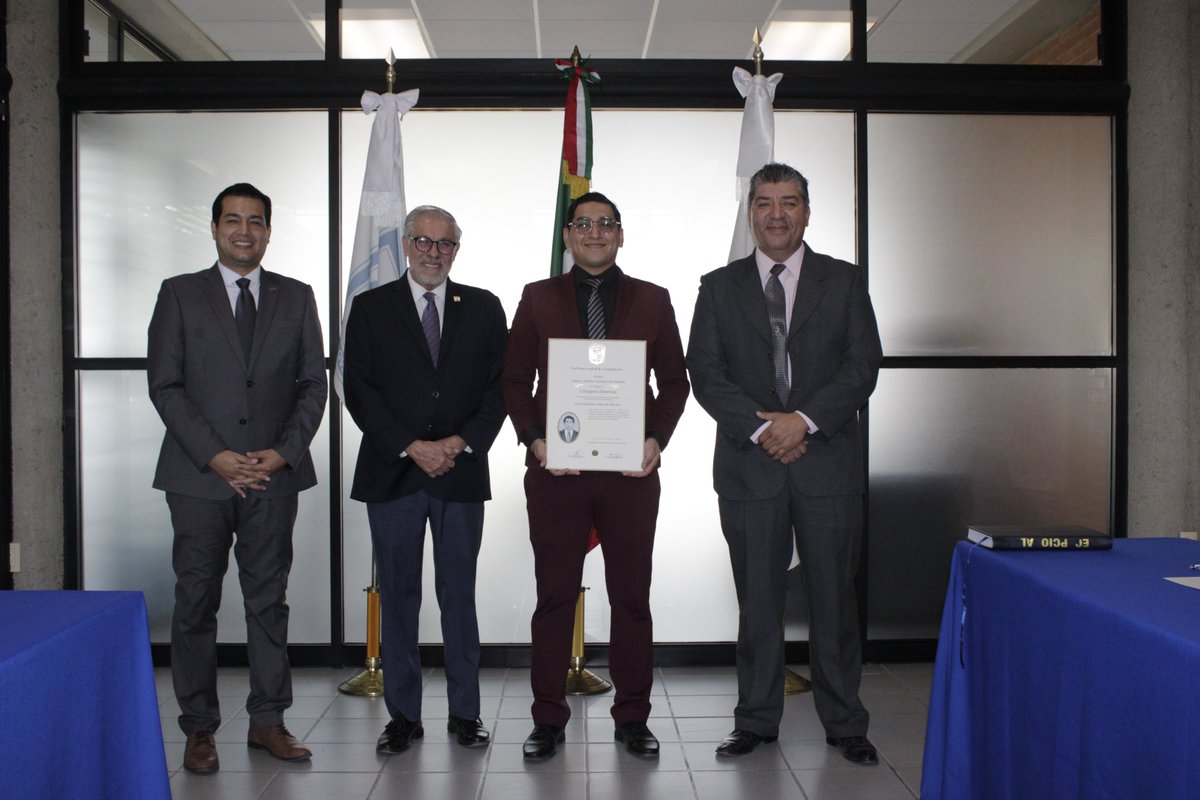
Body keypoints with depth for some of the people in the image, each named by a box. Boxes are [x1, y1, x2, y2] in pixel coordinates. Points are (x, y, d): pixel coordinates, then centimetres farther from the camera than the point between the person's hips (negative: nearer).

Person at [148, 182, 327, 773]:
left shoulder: (296, 297, 10)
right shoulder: (179, 294, 6)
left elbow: (313, 383, 7)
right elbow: (164, 384, -1)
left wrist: (285, 452, -7)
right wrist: (214, 455, -11)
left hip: (274, 475, 1)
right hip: (199, 477, -1)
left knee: (269, 601, 7)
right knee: (196, 603, 4)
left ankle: (267, 720, 17)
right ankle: (199, 728, 17)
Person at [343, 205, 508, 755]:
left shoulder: (483, 308, 9)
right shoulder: (371, 308, 5)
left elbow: (499, 385, 4)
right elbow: (359, 390, -2)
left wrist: (464, 442, -10)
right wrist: (412, 447, -11)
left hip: (462, 472, 1)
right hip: (392, 474, 0)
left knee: (459, 595, 7)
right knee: (398, 596, 6)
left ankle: (465, 711, 18)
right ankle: (403, 715, 17)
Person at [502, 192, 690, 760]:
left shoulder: (652, 300, 11)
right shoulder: (539, 298, 10)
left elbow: (674, 379, 10)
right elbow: (515, 378, 8)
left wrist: (657, 438, -6)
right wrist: (533, 438, -7)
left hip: (631, 468, 1)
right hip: (555, 466, 0)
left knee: (631, 596, 7)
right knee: (554, 596, 5)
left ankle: (632, 718, 20)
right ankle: (548, 719, 17)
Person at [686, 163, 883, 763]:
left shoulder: (844, 282, 8)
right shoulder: (719, 287, 9)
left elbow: (863, 366, -1)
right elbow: (706, 374, 0)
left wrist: (805, 419, -14)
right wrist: (761, 427, -12)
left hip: (828, 461, 0)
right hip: (748, 465, 0)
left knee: (833, 597, 6)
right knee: (758, 601, 7)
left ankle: (844, 724, 21)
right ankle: (756, 721, 21)